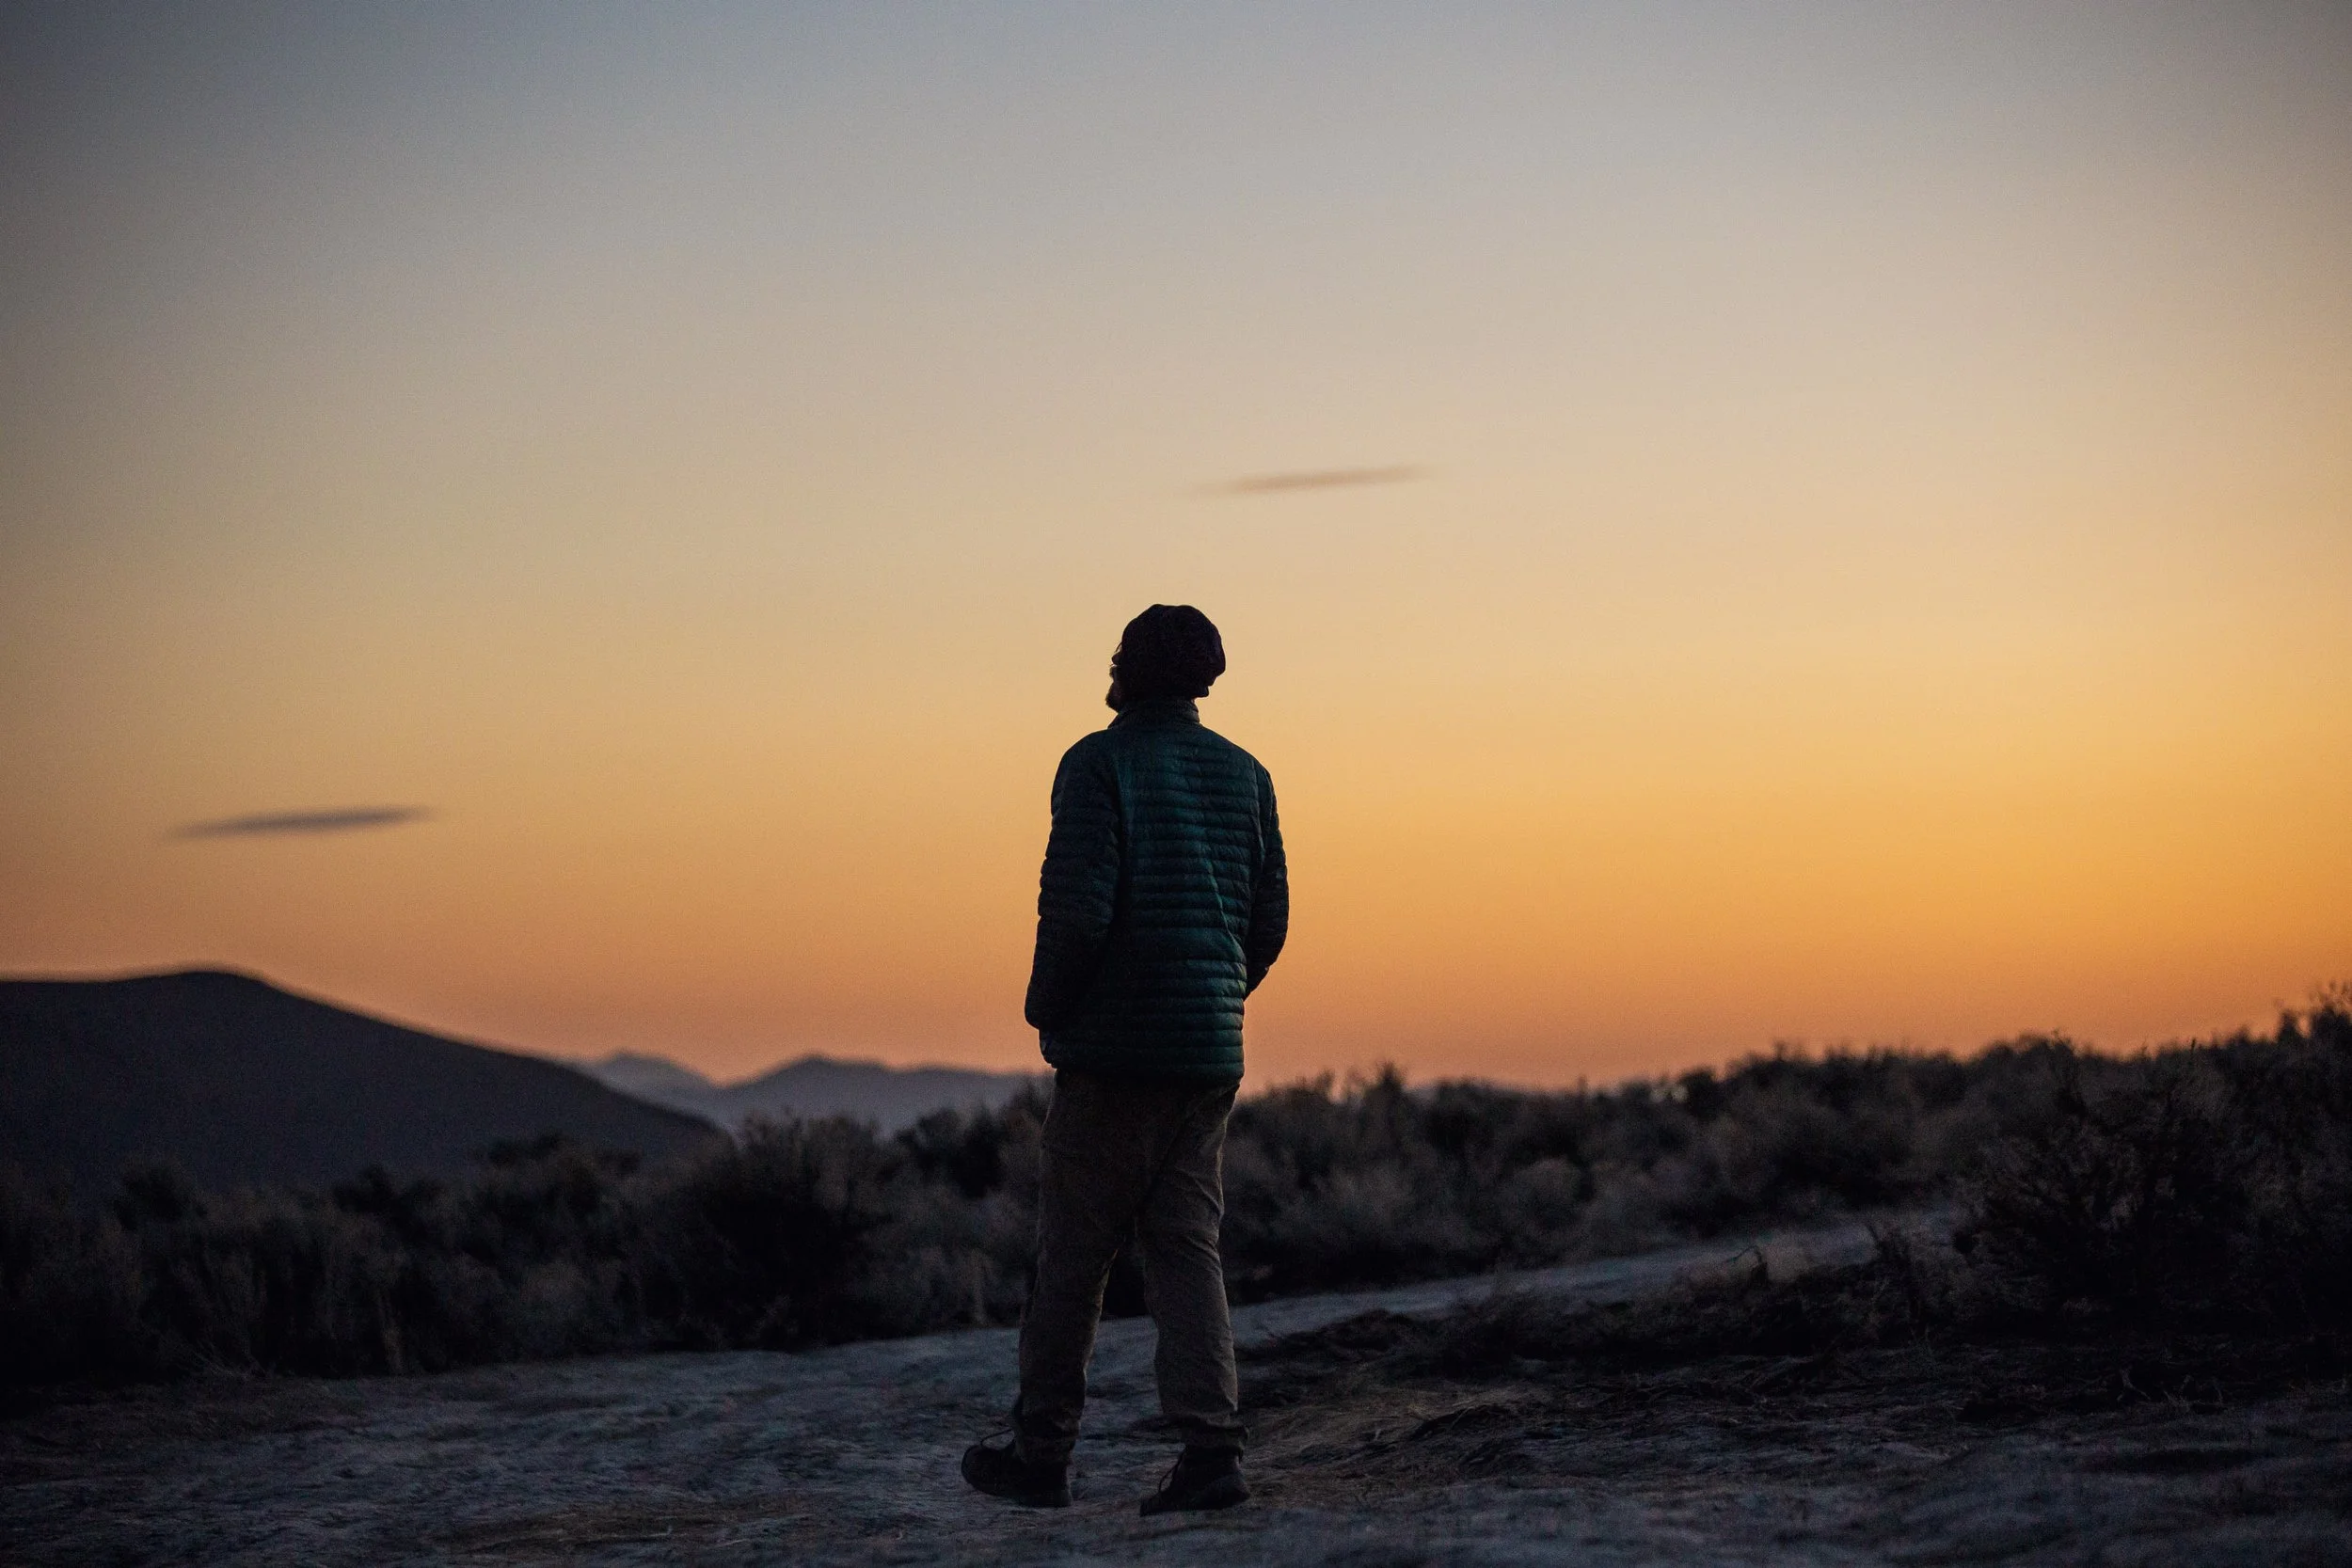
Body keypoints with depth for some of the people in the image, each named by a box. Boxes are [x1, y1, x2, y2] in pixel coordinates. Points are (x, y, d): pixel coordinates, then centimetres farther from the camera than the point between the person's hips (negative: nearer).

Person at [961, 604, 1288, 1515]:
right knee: (1187, 1245, 5)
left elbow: (1077, 909, -17)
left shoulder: (1098, 764, -8)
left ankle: (1042, 1452, 12)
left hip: (1114, 1050, -5)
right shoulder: (1244, 774, 10)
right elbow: (1269, 919, 10)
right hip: (1211, 1054, 5)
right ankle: (1212, 1447, -7)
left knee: (1072, 1253, 5)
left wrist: (1046, 1010, -2)